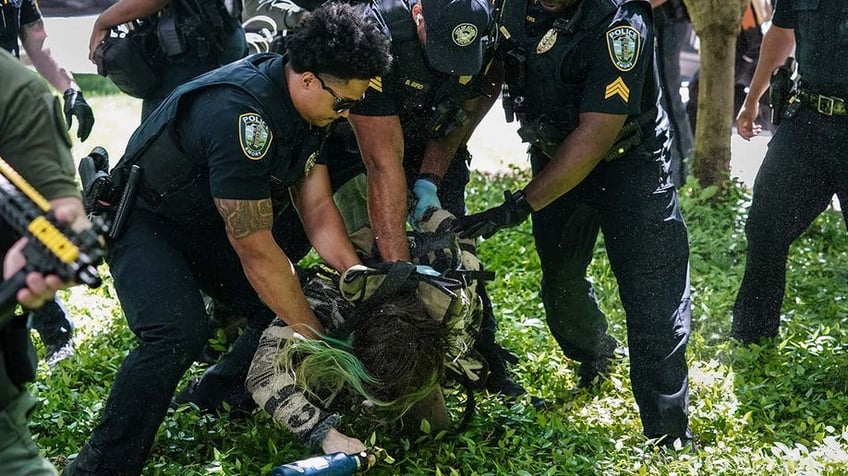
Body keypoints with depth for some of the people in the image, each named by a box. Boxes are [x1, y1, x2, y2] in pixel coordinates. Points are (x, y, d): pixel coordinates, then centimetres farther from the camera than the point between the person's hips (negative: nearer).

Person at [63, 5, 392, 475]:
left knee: (288, 302, -2)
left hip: (210, 222, 9)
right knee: (179, 331, -30)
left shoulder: (307, 103, -8)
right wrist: (317, 337, -24)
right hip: (145, 219, -9)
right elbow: (255, 249, -31)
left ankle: (220, 391, 23)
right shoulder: (240, 117, -37)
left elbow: (317, 207, -1)